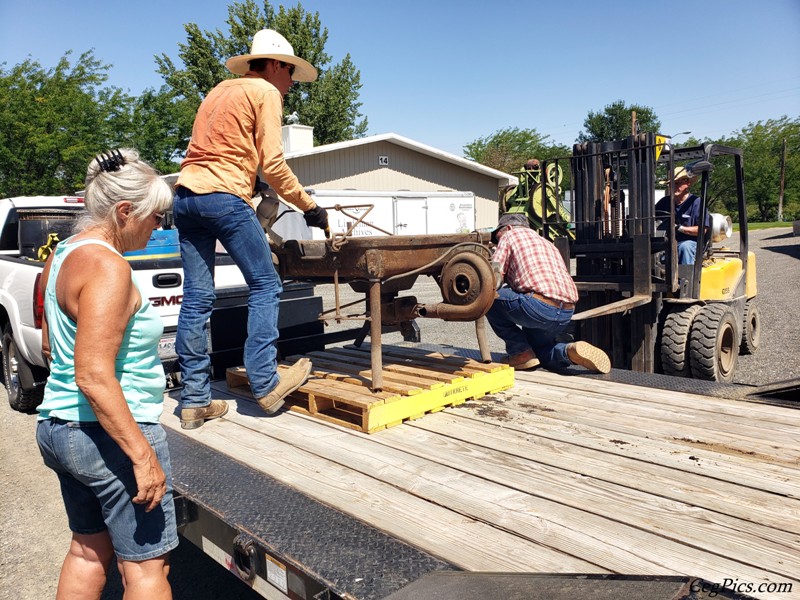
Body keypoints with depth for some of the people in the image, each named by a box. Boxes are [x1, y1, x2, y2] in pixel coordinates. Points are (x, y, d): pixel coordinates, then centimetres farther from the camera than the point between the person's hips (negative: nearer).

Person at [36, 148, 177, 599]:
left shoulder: (64, 255, 9)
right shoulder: (107, 267, -20)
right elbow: (94, 377, -27)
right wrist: (143, 456, -25)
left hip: (59, 427, 10)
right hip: (110, 434, -10)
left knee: (88, 552, 23)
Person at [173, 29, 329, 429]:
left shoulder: (220, 92, 28)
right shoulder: (265, 92, 3)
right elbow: (273, 164, -6)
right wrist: (309, 207, 1)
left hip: (185, 193, 8)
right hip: (224, 197, -8)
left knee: (196, 297, 6)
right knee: (265, 286, 1)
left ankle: (194, 400, 10)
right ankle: (265, 384, 0)